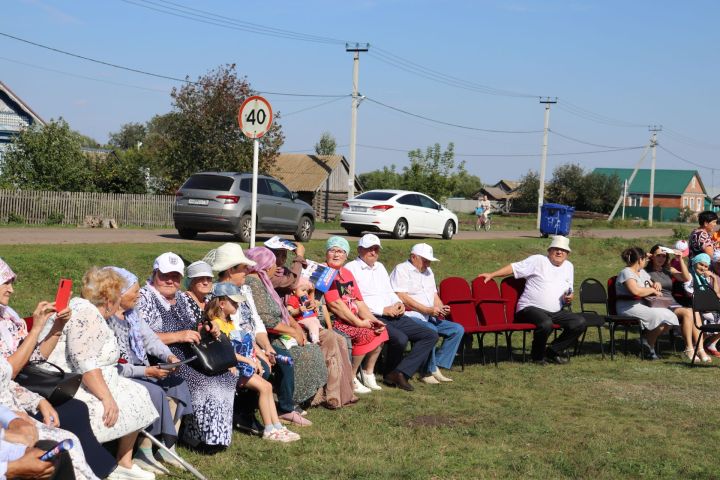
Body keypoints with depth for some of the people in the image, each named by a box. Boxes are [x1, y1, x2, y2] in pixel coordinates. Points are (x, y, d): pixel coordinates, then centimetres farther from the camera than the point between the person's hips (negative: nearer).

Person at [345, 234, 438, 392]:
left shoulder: (380, 267, 26)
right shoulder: (351, 268, -1)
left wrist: (398, 303, 4)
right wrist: (384, 310, -15)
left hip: (394, 316, 8)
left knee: (430, 335, -6)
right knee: (400, 338, -33)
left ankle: (401, 372, -14)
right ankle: (390, 374, -5)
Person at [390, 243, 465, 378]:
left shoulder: (428, 271, 23)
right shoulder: (401, 270, -4)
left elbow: (434, 295, 24)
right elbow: (402, 297, -16)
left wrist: (441, 308, 0)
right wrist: (428, 310, -19)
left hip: (430, 318, 9)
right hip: (410, 316, -9)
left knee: (458, 329, -5)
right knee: (430, 330, -35)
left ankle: (436, 367, -9)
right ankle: (428, 372, -22)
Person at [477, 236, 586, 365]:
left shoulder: (569, 267, 19)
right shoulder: (538, 260, 0)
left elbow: (569, 291, 27)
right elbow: (514, 267, -3)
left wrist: (569, 298, 2)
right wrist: (492, 275, -10)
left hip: (556, 312, 7)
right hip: (531, 308, -7)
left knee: (580, 322, -14)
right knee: (546, 324, -37)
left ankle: (554, 351, 2)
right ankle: (538, 355, -7)